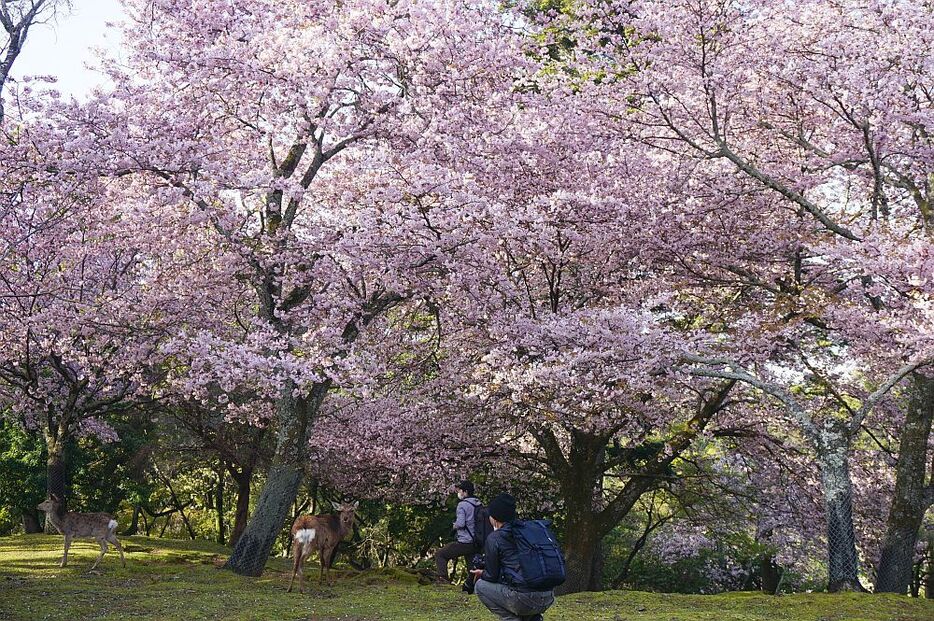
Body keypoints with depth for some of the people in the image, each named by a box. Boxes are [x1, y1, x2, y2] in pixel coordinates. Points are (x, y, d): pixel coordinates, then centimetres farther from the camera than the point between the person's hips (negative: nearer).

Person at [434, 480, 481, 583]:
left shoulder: (462, 505, -12)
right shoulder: (478, 504, 9)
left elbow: (460, 523, -21)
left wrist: (454, 525, 1)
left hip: (464, 543, -7)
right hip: (475, 544, 7)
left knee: (439, 555, 3)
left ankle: (443, 577, -9)